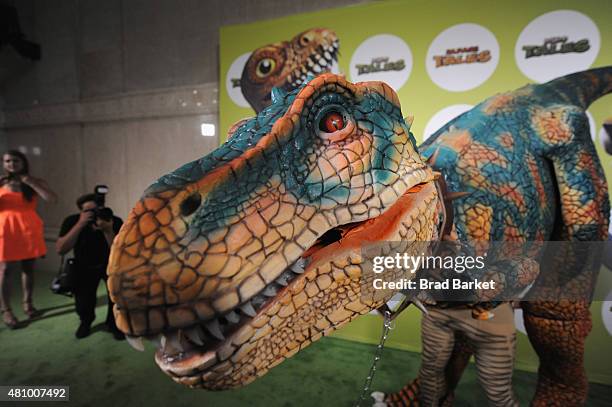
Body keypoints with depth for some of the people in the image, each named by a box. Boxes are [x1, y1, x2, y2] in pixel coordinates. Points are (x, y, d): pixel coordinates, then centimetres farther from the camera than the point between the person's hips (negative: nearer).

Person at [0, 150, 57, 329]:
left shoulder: (35, 181, 4)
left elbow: (52, 199, -11)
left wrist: (29, 182, -11)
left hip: (29, 229, 1)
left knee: (28, 268, 8)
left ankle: (28, 303, 21)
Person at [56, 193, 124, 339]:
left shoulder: (115, 222, -24)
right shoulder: (72, 221, -20)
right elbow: (60, 249, -30)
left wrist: (108, 231, -43)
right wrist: (80, 224, -38)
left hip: (110, 263, -1)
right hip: (85, 266, 1)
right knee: (83, 304, -15)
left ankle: (114, 323, 3)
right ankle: (86, 321, 23)